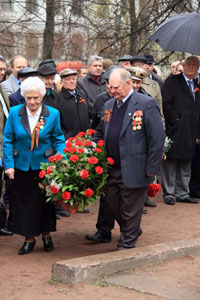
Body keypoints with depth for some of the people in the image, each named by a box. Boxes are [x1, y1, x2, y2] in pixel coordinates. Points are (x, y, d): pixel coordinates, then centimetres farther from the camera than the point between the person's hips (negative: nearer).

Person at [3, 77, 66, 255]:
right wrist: (9, 165, -6)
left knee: (45, 201, 7)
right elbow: (8, 140, 0)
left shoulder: (53, 114, -4)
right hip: (22, 166, 1)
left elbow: (58, 140, 4)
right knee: (24, 203, 5)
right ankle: (29, 238, 18)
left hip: (45, 165, -1)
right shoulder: (15, 113, -4)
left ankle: (46, 235, 27)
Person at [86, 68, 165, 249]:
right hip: (112, 168, 7)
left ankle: (127, 243, 21)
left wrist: (151, 168, -13)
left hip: (134, 169, -7)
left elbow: (157, 137, -11)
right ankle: (132, 231, 39)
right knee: (112, 202, 16)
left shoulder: (146, 104, -10)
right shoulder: (109, 105, 12)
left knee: (130, 209, 4)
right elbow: (100, 133, 22)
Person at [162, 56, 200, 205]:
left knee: (186, 165, 10)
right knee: (170, 163, -1)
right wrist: (175, 120, -15)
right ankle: (169, 193, 6)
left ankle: (183, 193, 18)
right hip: (174, 130, -6)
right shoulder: (172, 81, 0)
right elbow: (166, 103, -9)